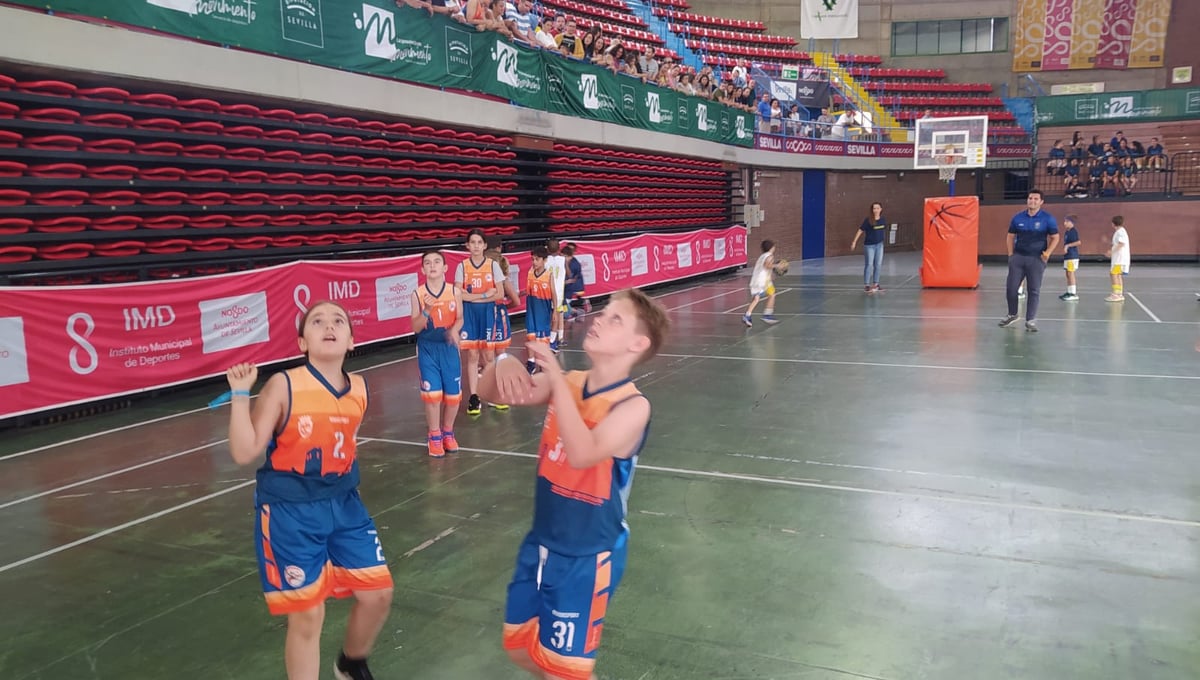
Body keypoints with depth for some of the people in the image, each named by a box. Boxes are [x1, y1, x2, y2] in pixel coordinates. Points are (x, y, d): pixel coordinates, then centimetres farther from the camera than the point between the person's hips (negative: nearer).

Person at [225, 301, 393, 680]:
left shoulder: (359, 389, -1)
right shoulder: (283, 386, -15)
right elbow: (244, 453, -16)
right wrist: (241, 393, -21)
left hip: (343, 503, 5)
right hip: (290, 511, -5)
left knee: (378, 594, 8)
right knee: (307, 616, 0)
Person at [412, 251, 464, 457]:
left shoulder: (454, 292, -4)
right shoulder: (418, 294, -7)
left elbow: (459, 318, 6)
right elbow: (415, 328, -8)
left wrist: (454, 330, -15)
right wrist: (427, 311, -25)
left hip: (449, 347, 1)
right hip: (427, 349, -1)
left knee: (453, 393, 7)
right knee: (432, 393, -3)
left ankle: (448, 432, 29)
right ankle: (435, 436, 15)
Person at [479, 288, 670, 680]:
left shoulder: (633, 405, -22)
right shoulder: (569, 384, -3)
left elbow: (582, 454, -37)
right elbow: (490, 393, -1)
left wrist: (557, 378, -38)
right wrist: (504, 364, -23)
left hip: (588, 557, -7)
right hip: (540, 545, 7)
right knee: (520, 648, 21)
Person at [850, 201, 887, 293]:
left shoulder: (883, 220, 0)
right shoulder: (868, 220, -13)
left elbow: (884, 230, 13)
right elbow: (860, 230, -12)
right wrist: (854, 241, -16)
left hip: (879, 245, 5)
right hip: (869, 245, -5)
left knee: (878, 265, 9)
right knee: (869, 265, -3)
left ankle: (875, 284, 19)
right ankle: (866, 285, 4)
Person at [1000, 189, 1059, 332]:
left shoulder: (1048, 219, -2)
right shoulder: (1018, 218, 5)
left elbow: (1055, 238, 2)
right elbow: (1011, 236, 14)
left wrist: (1048, 252, -12)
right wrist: (1011, 254, 5)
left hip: (1036, 259, -2)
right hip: (1018, 257, 2)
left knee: (1034, 290, -1)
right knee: (1011, 288, 3)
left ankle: (1030, 320, 6)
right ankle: (1012, 315, 23)